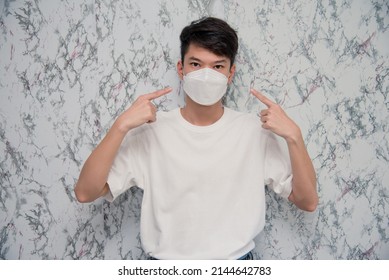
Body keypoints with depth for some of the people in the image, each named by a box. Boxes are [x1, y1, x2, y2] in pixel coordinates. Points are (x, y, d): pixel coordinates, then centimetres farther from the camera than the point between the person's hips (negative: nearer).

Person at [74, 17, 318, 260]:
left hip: (236, 259, 1)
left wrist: (293, 136, -22)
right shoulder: (151, 130, -11)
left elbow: (308, 202, -9)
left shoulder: (256, 130, -9)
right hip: (166, 259, 0)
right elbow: (85, 193, -15)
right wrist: (122, 125, -25)